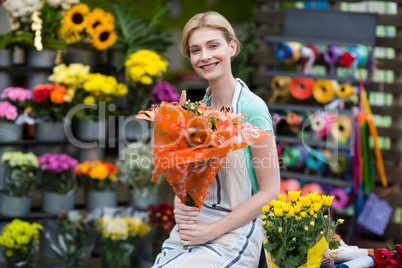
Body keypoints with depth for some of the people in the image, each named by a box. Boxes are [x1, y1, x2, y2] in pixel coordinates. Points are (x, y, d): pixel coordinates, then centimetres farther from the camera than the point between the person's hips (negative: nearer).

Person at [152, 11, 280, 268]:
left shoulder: (251, 108, -10)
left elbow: (270, 191, -9)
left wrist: (213, 230, -14)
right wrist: (180, 206, -5)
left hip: (233, 235, -6)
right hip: (188, 232, 6)